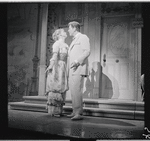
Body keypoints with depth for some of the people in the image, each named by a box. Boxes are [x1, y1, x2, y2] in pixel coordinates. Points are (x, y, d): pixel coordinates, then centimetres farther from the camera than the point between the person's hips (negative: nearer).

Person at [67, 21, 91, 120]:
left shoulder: (83, 37, 0)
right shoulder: (74, 41, 27)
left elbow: (87, 51, -14)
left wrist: (77, 61, -25)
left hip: (79, 68, -9)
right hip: (73, 70, 9)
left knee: (76, 90, -17)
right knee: (73, 90, 4)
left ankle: (78, 113, -16)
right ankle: (75, 112, 8)